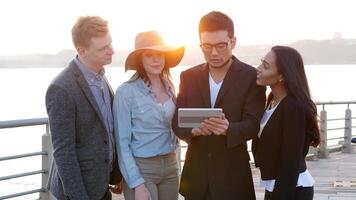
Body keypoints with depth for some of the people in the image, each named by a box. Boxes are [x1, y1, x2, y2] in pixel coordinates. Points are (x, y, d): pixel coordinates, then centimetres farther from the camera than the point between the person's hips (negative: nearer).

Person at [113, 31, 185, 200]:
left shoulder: (169, 86, 4)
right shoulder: (126, 91, -13)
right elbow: (122, 143, -11)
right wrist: (137, 184, -15)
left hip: (170, 165, 6)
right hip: (141, 168, -5)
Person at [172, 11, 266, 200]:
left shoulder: (251, 77, -5)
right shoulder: (189, 77, 6)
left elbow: (253, 125, -11)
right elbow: (177, 122, 3)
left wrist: (228, 129, -32)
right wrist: (193, 129, -19)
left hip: (233, 174, -3)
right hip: (196, 172, 3)